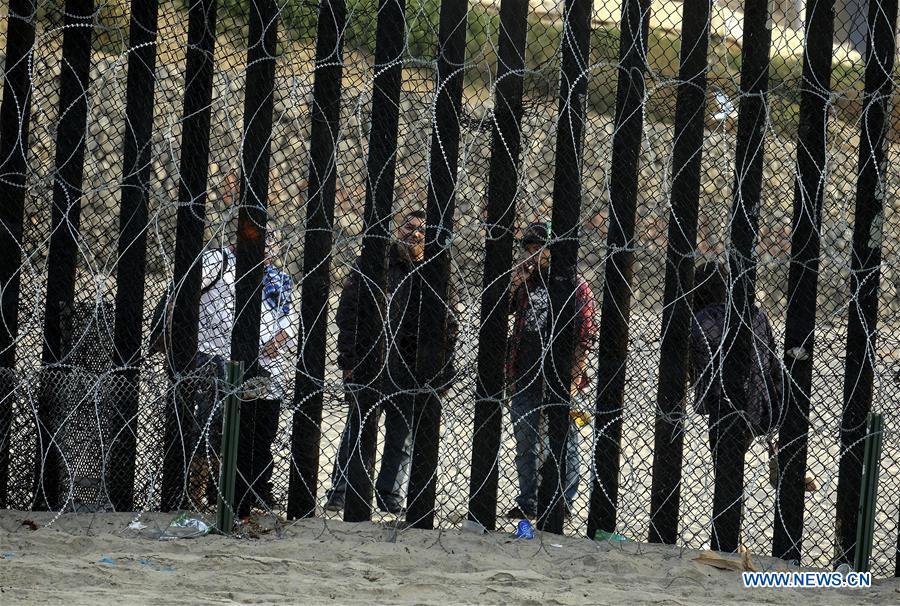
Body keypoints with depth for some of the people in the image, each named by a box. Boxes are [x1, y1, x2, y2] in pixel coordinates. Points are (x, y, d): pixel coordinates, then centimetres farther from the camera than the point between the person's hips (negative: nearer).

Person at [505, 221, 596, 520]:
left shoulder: (575, 285, -1)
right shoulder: (526, 281, 15)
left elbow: (586, 334, -5)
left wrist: (574, 373, -13)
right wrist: (514, 285, -1)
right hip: (525, 378, 6)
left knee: (564, 443, -1)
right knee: (526, 444, 10)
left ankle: (563, 501, 5)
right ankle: (528, 502, 17)